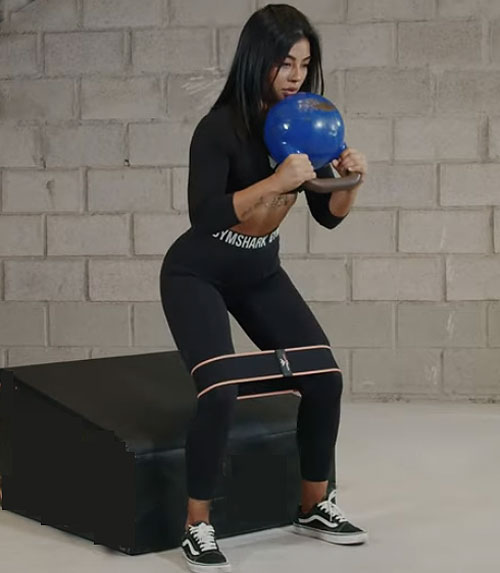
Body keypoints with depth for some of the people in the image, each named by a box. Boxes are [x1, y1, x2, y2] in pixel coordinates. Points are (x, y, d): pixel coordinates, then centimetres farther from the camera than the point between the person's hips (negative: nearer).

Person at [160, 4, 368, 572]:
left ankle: (314, 507, 17)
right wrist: (276, 181, -39)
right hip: (197, 276, -6)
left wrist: (350, 181, -18)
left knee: (324, 377, -3)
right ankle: (197, 528, -6)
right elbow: (204, 216, -34)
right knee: (221, 391, -23)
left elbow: (328, 216, 1)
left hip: (261, 273, 6)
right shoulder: (220, 127, -23)